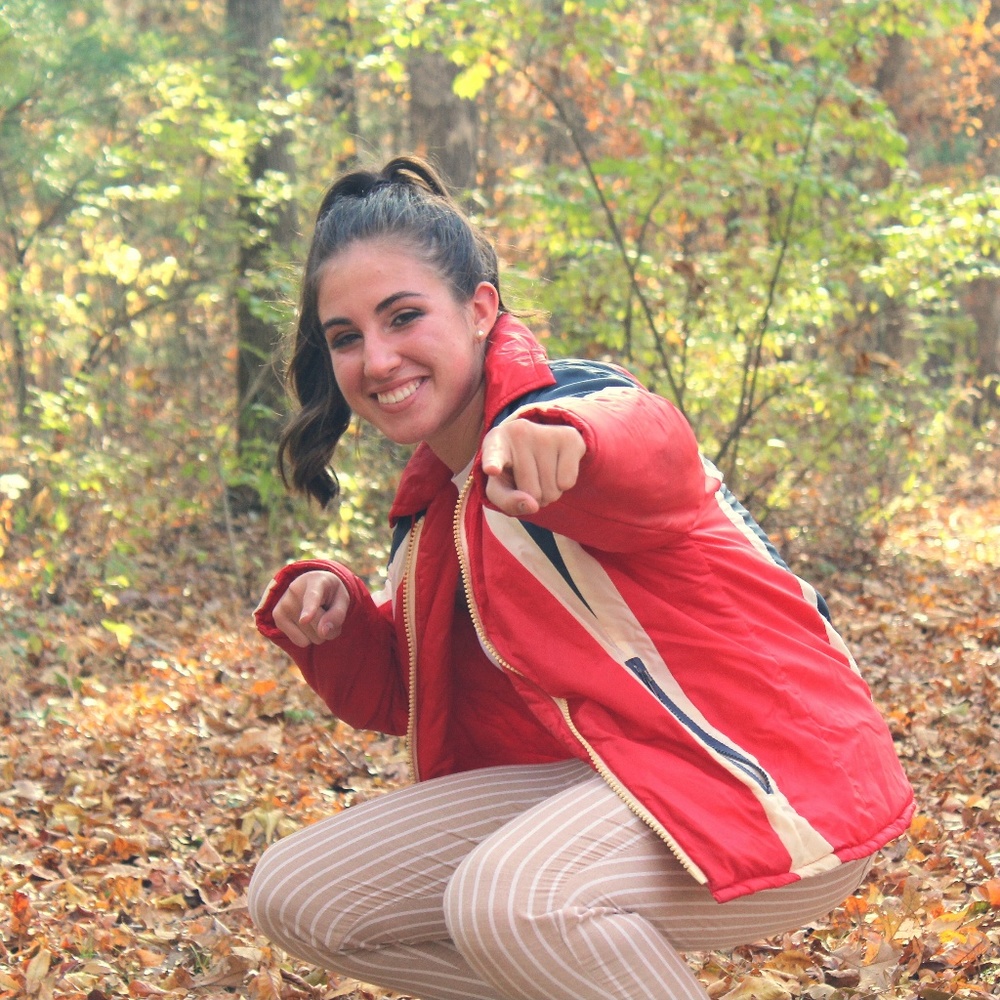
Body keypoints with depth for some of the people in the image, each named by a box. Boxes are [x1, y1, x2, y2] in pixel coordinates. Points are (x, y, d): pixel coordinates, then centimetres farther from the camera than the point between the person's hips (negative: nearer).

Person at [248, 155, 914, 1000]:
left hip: (776, 787, -9)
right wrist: (331, 618, -3)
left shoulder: (569, 400, -15)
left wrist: (561, 438, -64)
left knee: (508, 899, -37)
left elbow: (649, 453, -41)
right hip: (609, 776, 9)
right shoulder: (435, 501, 12)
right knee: (298, 898, 3)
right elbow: (396, 693, 18)